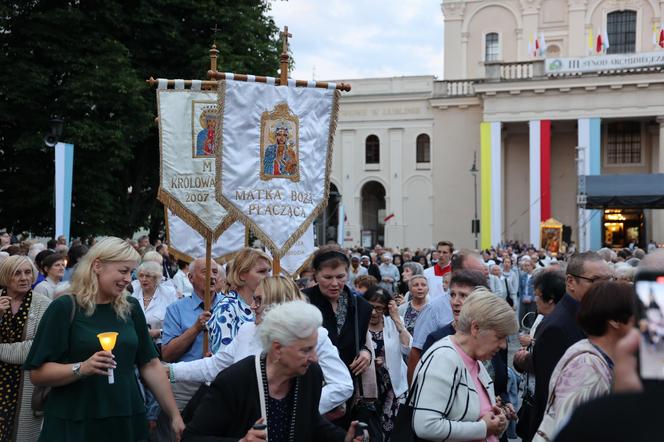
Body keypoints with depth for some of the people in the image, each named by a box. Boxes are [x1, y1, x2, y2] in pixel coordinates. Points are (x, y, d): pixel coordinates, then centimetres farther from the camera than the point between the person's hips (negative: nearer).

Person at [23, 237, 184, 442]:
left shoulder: (130, 308, 7)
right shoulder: (65, 308, -8)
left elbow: (150, 364, 9)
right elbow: (37, 373, -10)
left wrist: (175, 415, 5)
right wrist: (81, 368, -25)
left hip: (127, 422, 5)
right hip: (74, 425, -4)